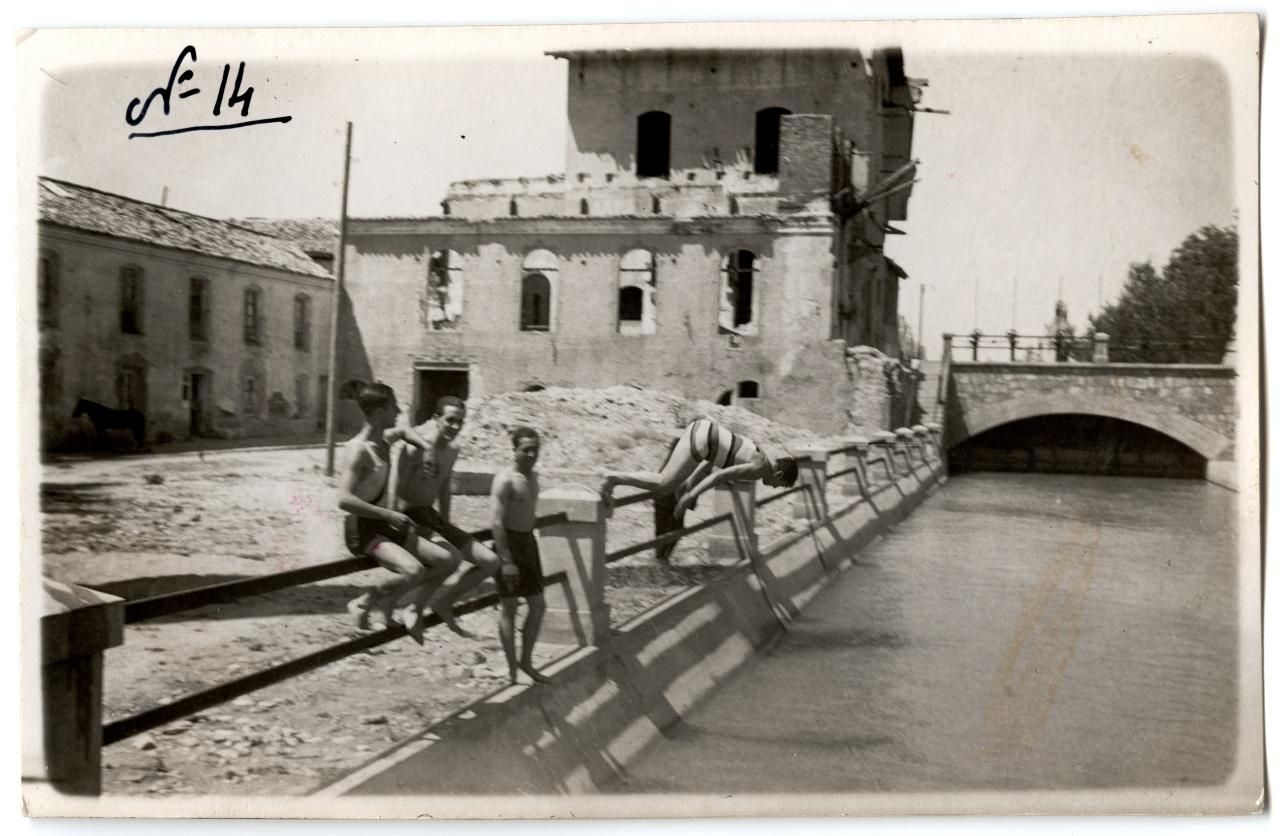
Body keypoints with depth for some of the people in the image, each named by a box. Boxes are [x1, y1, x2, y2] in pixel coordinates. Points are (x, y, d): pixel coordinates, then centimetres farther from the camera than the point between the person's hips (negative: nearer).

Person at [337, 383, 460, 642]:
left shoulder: (385, 440, 8)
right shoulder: (357, 450, -18)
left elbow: (403, 431, 34)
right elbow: (344, 500, -28)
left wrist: (426, 447, 15)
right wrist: (388, 515, -26)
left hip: (385, 526, 9)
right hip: (362, 530, -9)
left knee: (447, 562, 3)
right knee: (414, 571, -31)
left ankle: (390, 600, 14)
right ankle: (362, 605, -8)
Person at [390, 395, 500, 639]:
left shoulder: (452, 449, 7)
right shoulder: (414, 445, -19)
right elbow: (394, 491, -20)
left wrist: (446, 527, 24)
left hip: (430, 517, 8)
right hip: (407, 519, -8)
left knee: (490, 561, 3)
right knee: (451, 557, -34)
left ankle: (444, 604, 18)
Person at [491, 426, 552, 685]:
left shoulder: (533, 476, 10)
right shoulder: (505, 480, -16)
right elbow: (497, 522, -21)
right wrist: (506, 561, -25)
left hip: (529, 541, 8)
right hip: (508, 543, -8)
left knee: (538, 605, 10)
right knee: (510, 608, -2)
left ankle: (526, 662, 23)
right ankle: (512, 671, 6)